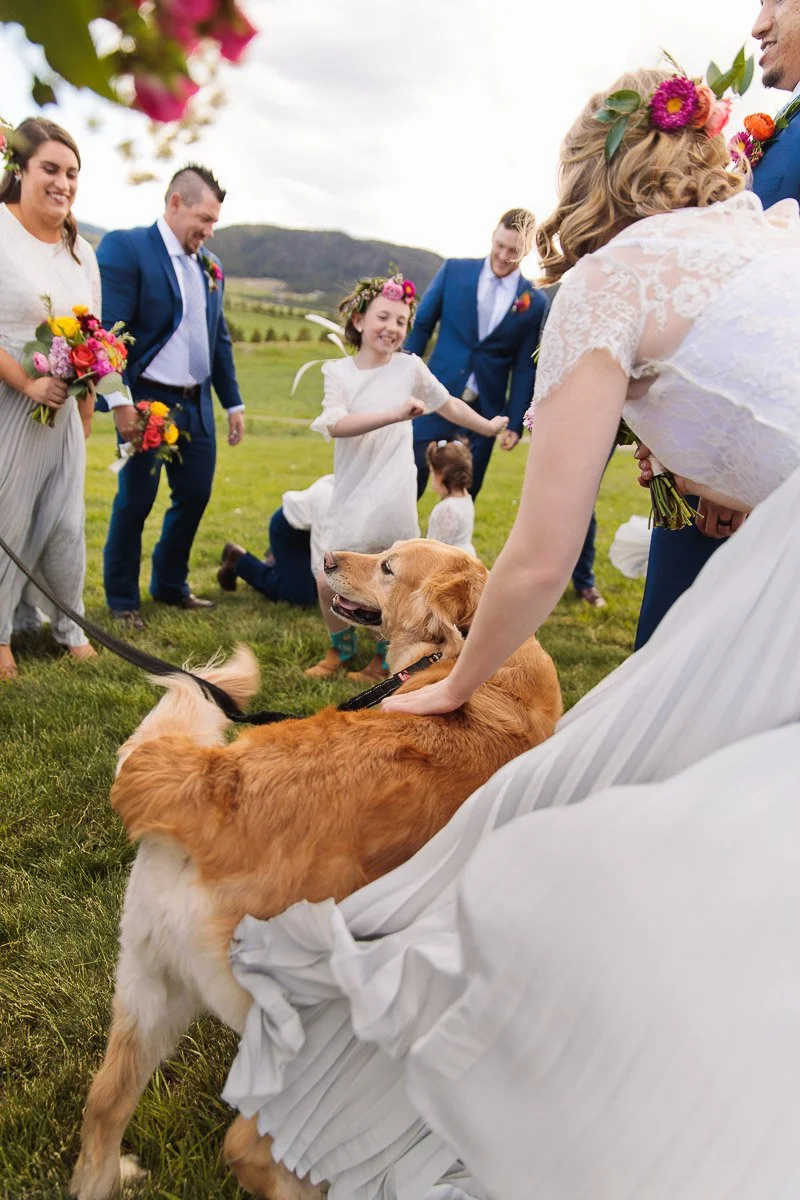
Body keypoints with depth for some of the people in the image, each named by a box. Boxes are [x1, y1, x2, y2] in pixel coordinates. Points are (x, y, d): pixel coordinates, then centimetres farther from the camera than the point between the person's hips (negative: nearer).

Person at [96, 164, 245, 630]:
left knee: (195, 496, 11)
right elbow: (110, 329, -14)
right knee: (135, 502, 2)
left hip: (197, 404, 7)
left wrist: (234, 403, 16)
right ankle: (122, 599, 18)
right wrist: (120, 401, -20)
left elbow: (220, 338, 17)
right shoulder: (124, 247, -9)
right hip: (147, 402, -6)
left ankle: (171, 585, 29)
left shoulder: (210, 264, 12)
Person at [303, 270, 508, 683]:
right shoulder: (338, 371, 1)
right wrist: (395, 414, -26)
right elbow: (336, 425, -17)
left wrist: (488, 426, 26)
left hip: (393, 497, -1)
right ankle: (341, 651, 26)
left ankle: (384, 660, 22)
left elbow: (449, 405, 17)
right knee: (329, 582, 0)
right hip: (350, 498, 2)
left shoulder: (410, 367, 2)